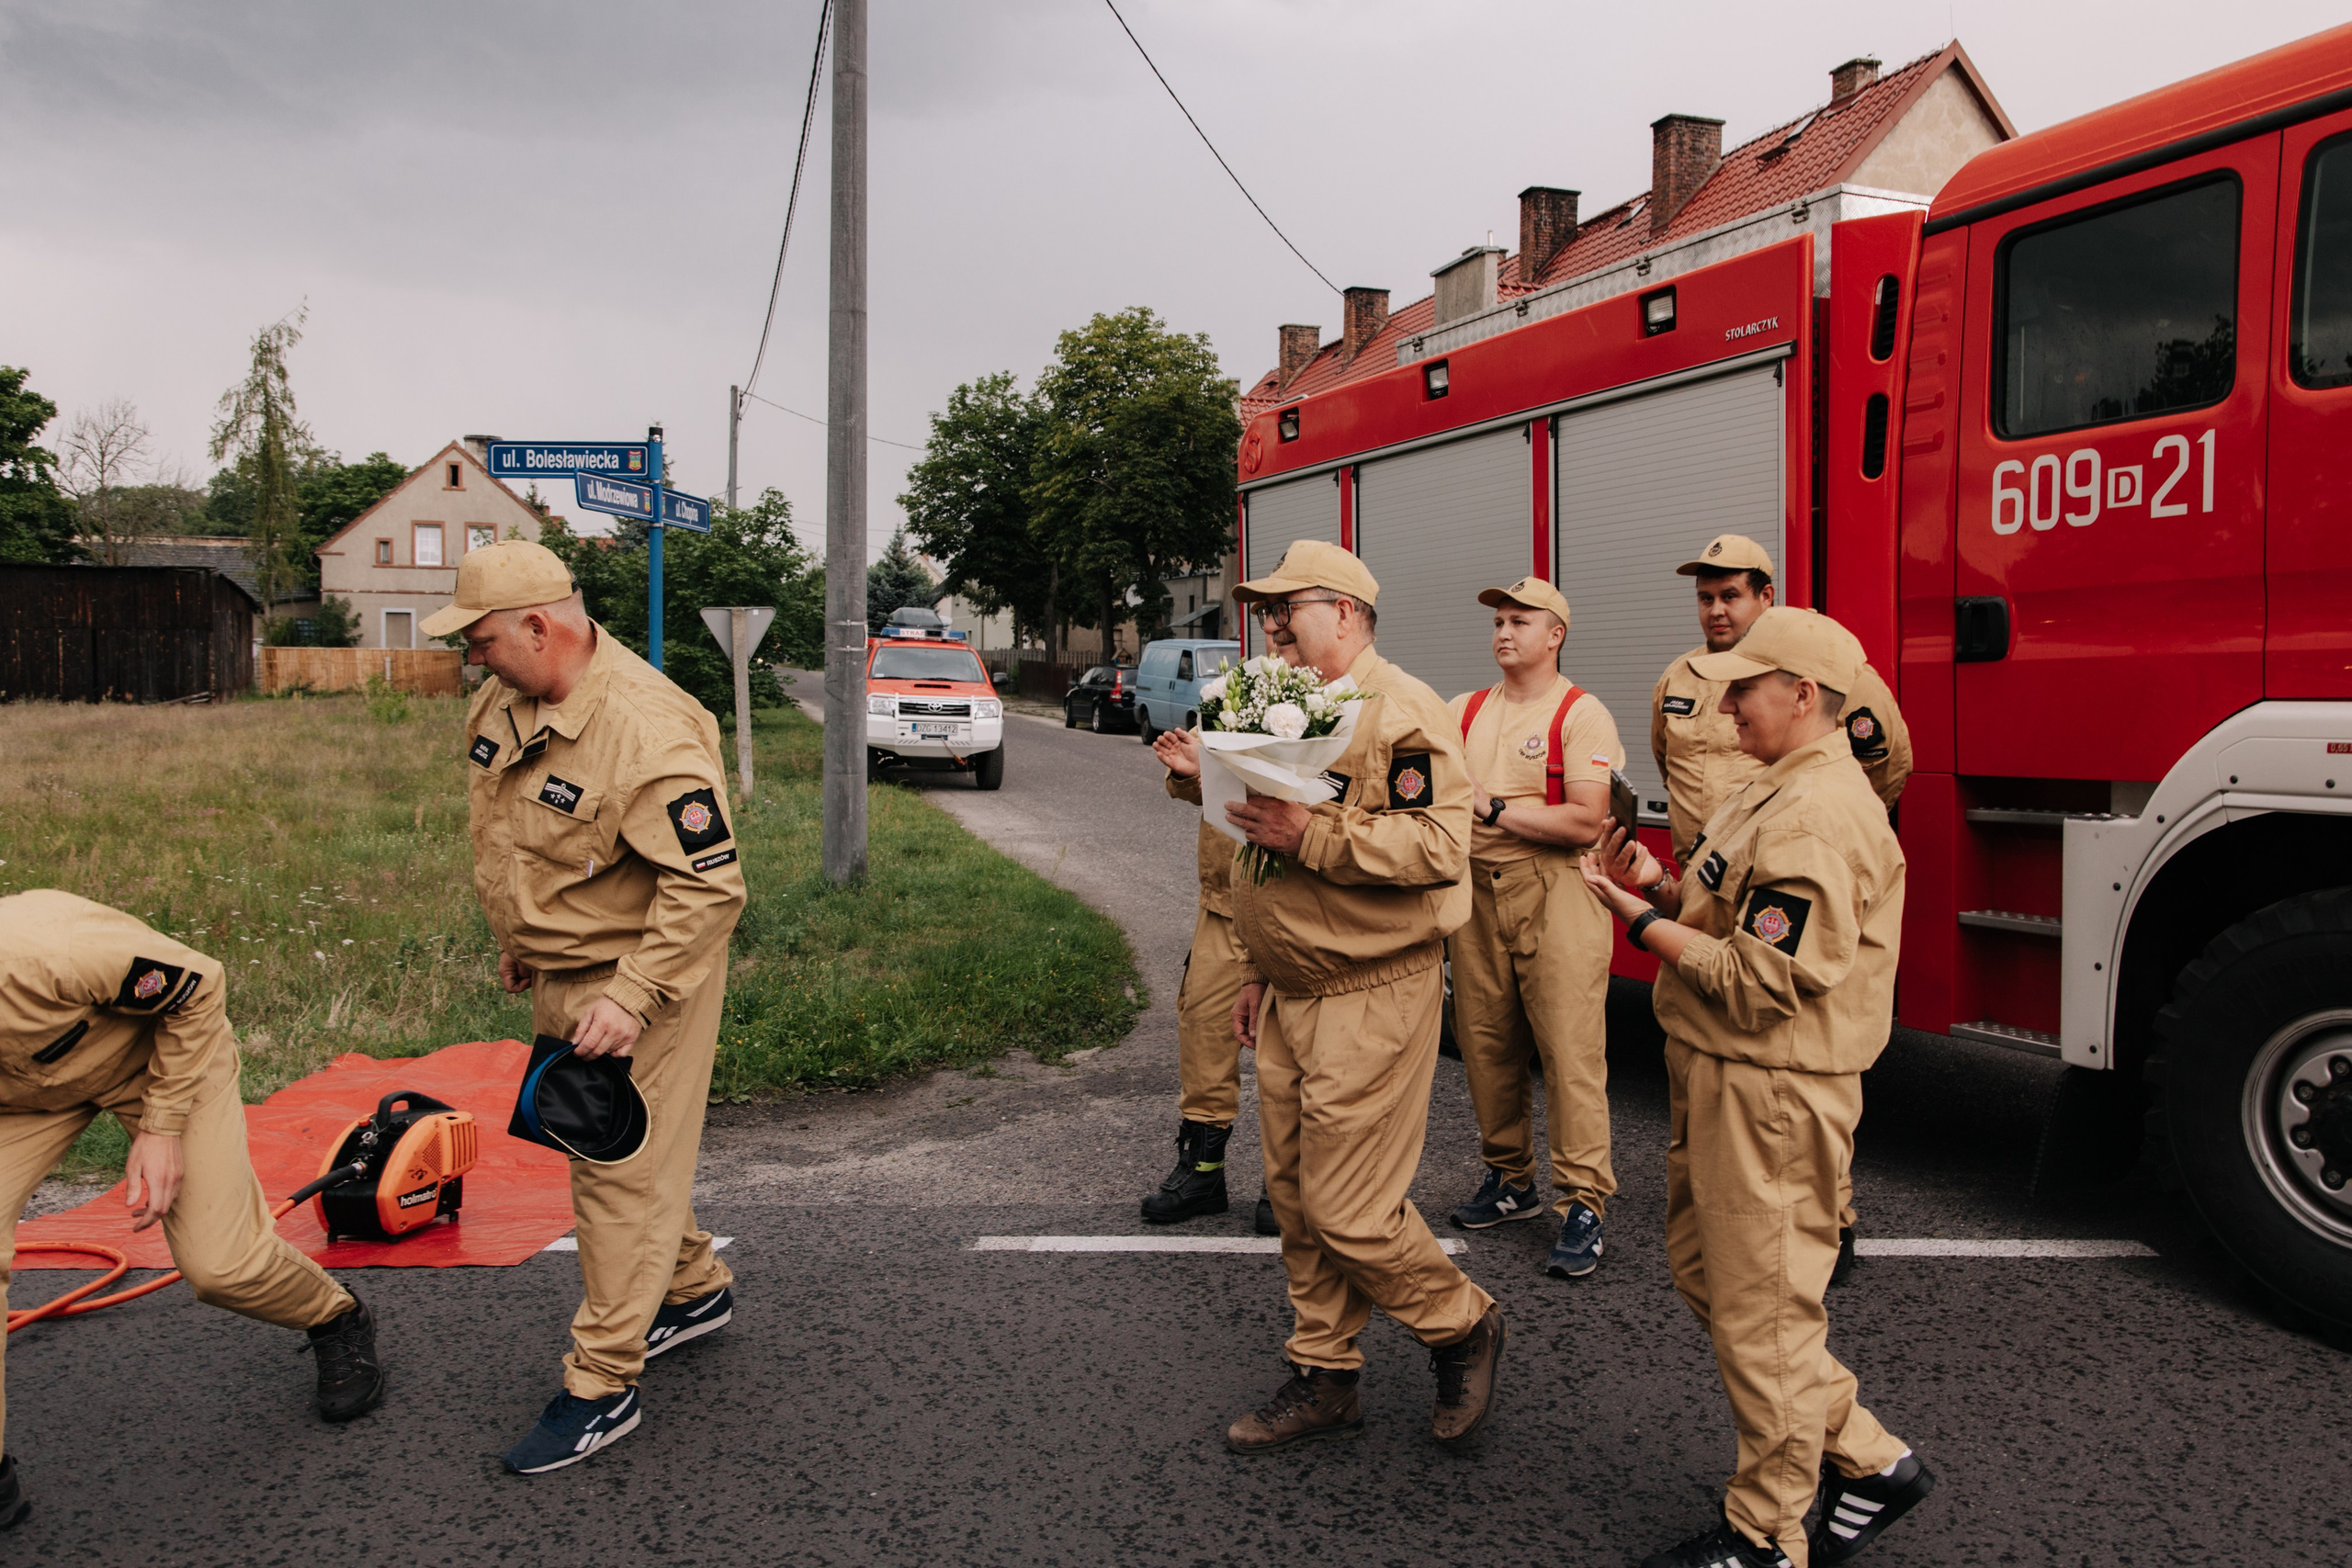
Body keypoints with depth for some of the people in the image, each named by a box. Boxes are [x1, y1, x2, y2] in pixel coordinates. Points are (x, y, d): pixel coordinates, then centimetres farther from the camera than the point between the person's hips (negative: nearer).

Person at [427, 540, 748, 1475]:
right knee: (603, 1149, 22)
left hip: (636, 982, -9)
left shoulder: (646, 730, -29)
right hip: (557, 978, 10)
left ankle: (602, 1387, 11)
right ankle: (695, 1289, 42)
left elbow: (708, 887, -30)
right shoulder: (506, 703, 1)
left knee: (621, 1172, -1)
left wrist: (631, 998, -31)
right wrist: (516, 941, 21)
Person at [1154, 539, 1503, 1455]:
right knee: (1294, 1196, 13)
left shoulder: (1401, 710, -14)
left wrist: (1313, 835, -28)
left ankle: (1463, 1327, 20)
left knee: (1348, 1210, -5)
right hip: (1292, 998, 9)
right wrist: (1259, 971, 22)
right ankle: (1325, 1378, 27)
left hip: (1372, 996, -9)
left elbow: (1442, 843, -26)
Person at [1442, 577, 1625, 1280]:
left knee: (1569, 1052, -5)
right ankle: (1509, 1180, 26)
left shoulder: (1582, 714, -5)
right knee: (1485, 1043, 10)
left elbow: (1585, 821, -14)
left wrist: (1494, 807, -12)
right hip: (1479, 892, 6)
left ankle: (1583, 1204, 2)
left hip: (1556, 898, -6)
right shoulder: (1465, 712, 14)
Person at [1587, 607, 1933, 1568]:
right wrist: (1662, 885, 5)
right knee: (1704, 1271, 20)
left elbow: (1759, 982, -25)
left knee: (1761, 1310, 3)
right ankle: (1870, 1460, 31)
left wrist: (1642, 921, -17)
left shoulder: (1818, 816, -22)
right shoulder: (1779, 792, 13)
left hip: (1768, 1093, -11)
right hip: (1719, 1078, 11)